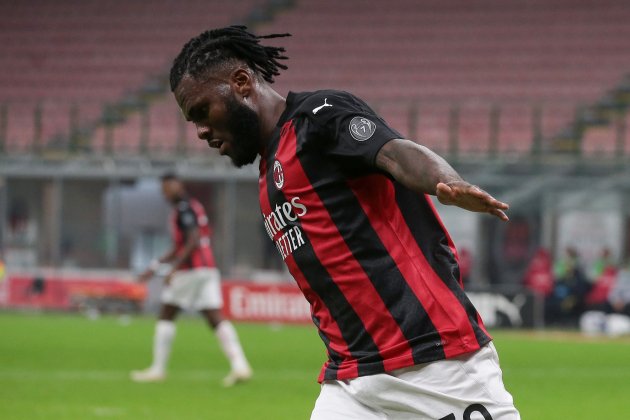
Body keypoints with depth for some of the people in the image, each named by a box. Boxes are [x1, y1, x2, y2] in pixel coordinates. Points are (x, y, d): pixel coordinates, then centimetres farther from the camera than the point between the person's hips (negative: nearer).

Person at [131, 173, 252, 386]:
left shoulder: (184, 208, -7)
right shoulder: (193, 206, 22)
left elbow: (193, 241, -20)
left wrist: (174, 268, -21)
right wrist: (156, 266, 29)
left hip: (190, 270, -8)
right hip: (208, 270, 8)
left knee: (166, 317, 4)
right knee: (216, 319, -2)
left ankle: (158, 369, 7)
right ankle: (239, 365, -16)